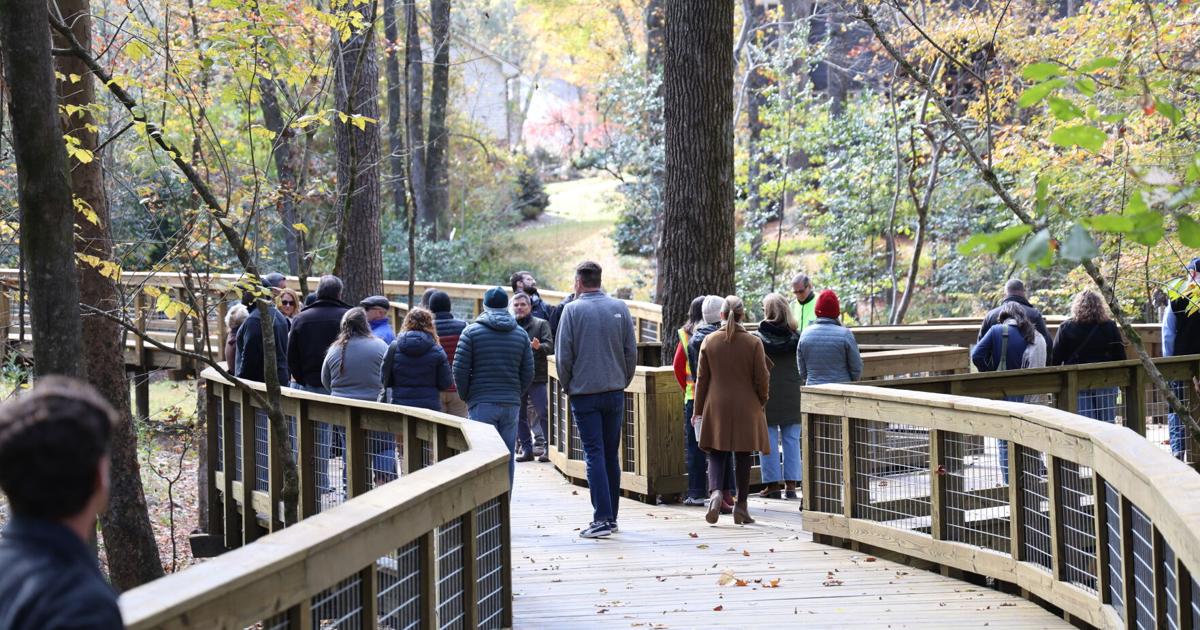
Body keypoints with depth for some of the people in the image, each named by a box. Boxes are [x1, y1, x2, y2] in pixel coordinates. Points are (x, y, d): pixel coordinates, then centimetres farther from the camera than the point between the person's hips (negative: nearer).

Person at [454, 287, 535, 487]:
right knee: (507, 458, 8)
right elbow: (528, 373, 8)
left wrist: (465, 396, 8)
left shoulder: (471, 331, -2)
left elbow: (460, 369, -5)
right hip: (511, 404, 3)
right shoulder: (521, 334, 9)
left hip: (481, 404, -3)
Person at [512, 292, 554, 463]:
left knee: (543, 414, -5)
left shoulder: (541, 324, 2)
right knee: (520, 416, 7)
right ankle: (527, 449, 15)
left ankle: (547, 448, 0)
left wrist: (539, 347, -28)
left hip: (537, 378, -4)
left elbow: (550, 346, -9)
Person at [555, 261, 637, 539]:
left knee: (594, 454, -3)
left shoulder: (573, 310, -7)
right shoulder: (620, 308, 2)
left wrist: (568, 387, 8)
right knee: (612, 455, 11)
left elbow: (563, 356, -7)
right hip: (615, 392, 3)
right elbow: (631, 351, 3)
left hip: (584, 393, -3)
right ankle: (611, 516, 17)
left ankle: (602, 518, -11)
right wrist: (622, 382, 14)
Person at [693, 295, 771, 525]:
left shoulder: (709, 341, -2)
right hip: (746, 409, -1)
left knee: (717, 454, 7)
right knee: (743, 456, 8)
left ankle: (715, 492, -19)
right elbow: (762, 378, -3)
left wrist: (698, 410, 9)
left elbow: (702, 378, 1)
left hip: (716, 407, 1)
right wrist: (761, 402, 14)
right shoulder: (753, 343, -6)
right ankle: (741, 506, 11)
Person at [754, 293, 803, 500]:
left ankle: (773, 484, 7)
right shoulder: (796, 337, -1)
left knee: (769, 440, 5)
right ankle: (791, 484, 8)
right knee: (791, 440, 8)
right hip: (792, 397, 2)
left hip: (767, 396, -2)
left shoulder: (758, 338, -8)